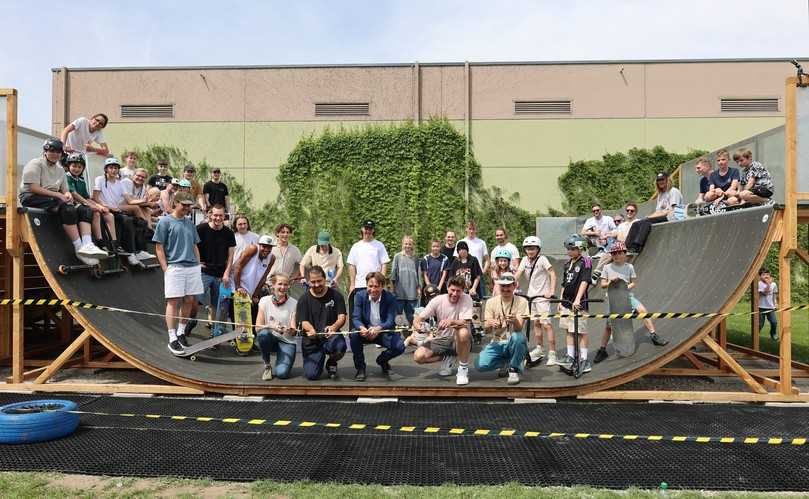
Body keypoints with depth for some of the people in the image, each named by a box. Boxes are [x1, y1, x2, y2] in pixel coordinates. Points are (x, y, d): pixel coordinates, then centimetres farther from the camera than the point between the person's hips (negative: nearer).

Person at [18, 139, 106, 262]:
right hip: (31, 198, -7)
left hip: (52, 198, 7)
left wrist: (67, 194, -10)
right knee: (68, 209, -33)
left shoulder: (60, 169, 20)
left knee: (84, 210, -15)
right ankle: (79, 248, -34)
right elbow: (33, 188, -15)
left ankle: (87, 245, -34)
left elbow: (64, 190, 16)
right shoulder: (35, 164, -3)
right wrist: (58, 195, -19)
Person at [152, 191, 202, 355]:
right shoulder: (165, 221, -2)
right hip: (174, 267, -6)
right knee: (173, 302, -4)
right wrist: (165, 268, -10)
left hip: (193, 267, 6)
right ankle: (172, 339, -1)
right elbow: (159, 247, -4)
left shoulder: (190, 223, 16)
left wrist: (198, 266, 13)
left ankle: (181, 332, 23)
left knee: (189, 300, 9)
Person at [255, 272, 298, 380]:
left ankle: (282, 362, 14)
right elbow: (258, 327, -6)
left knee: (282, 373, -24)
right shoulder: (264, 301, -4)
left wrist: (289, 330, -30)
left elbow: (293, 331, -7)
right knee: (263, 334, -34)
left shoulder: (293, 303, -5)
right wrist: (271, 326, -26)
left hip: (287, 341, -2)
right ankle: (267, 366, -8)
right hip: (270, 338, 2)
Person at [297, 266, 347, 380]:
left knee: (339, 347, -37)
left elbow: (342, 317, -4)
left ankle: (331, 363, 3)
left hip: (331, 336, -1)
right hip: (311, 341, 1)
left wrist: (334, 327, -28)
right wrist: (311, 330, -29)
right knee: (311, 375, -15)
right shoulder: (304, 299, 5)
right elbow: (304, 322, -4)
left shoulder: (335, 295, 4)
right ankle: (320, 357, 24)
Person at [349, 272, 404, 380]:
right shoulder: (360, 295, -9)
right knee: (354, 335, -32)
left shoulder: (390, 298, -13)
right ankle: (360, 367, -9)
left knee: (399, 347, -26)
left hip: (384, 332, -1)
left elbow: (390, 321, -20)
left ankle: (382, 360, 11)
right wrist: (362, 328, -40)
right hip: (365, 331, 1)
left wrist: (378, 328, -43)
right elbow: (356, 318, -15)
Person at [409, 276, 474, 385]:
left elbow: (465, 323, -22)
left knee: (463, 333, -39)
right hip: (441, 339, 3)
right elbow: (418, 318, -10)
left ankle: (463, 369, -14)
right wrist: (417, 326, -34)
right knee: (418, 356, -20)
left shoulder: (466, 299, -13)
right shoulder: (437, 300, -7)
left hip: (458, 340, -3)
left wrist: (451, 321, -43)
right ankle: (447, 359, 10)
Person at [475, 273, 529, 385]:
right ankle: (507, 361, 9)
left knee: (517, 337, -37)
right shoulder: (491, 302, 0)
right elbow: (487, 330, -7)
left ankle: (514, 369, -11)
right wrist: (490, 325, -32)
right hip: (497, 343, 2)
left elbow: (519, 328, -19)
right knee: (480, 365, -23)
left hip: (514, 343, -2)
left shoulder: (521, 301, -6)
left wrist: (515, 321, -43)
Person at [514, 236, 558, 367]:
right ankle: (539, 349, 28)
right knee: (536, 323, 15)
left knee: (546, 324, -10)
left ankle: (552, 354, -8)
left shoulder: (542, 259, -12)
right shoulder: (525, 260, 5)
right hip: (531, 295, 6)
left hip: (542, 296, -6)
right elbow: (518, 274, -1)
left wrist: (551, 291, -27)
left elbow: (552, 274, -17)